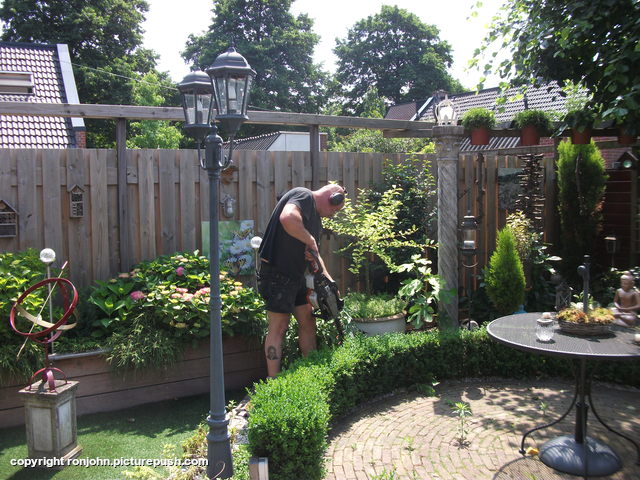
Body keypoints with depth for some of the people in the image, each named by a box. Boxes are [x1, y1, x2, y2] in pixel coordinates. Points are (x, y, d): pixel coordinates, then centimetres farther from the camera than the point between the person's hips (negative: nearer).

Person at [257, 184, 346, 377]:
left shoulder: (316, 217, 18)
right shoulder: (303, 196, -13)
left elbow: (314, 254, 23)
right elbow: (288, 218, -37)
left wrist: (329, 280, 14)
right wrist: (310, 241, -23)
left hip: (295, 275, 10)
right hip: (277, 273, -10)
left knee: (308, 322, 13)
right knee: (279, 327, -4)